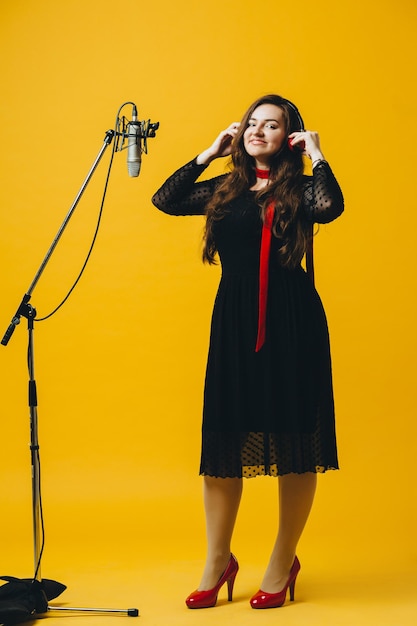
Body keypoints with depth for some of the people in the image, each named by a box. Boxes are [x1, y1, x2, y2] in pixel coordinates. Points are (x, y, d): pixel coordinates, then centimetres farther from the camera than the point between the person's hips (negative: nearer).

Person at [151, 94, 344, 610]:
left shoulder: (299, 189, 3)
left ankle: (283, 563, 17)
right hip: (233, 320, 4)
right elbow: (165, 200, 9)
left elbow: (330, 206, -19)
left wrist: (316, 154, -6)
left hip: (291, 321, -3)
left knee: (293, 438, 2)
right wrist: (208, 154, 9)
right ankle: (217, 561, 17)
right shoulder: (225, 189, 14)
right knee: (223, 437, 3)